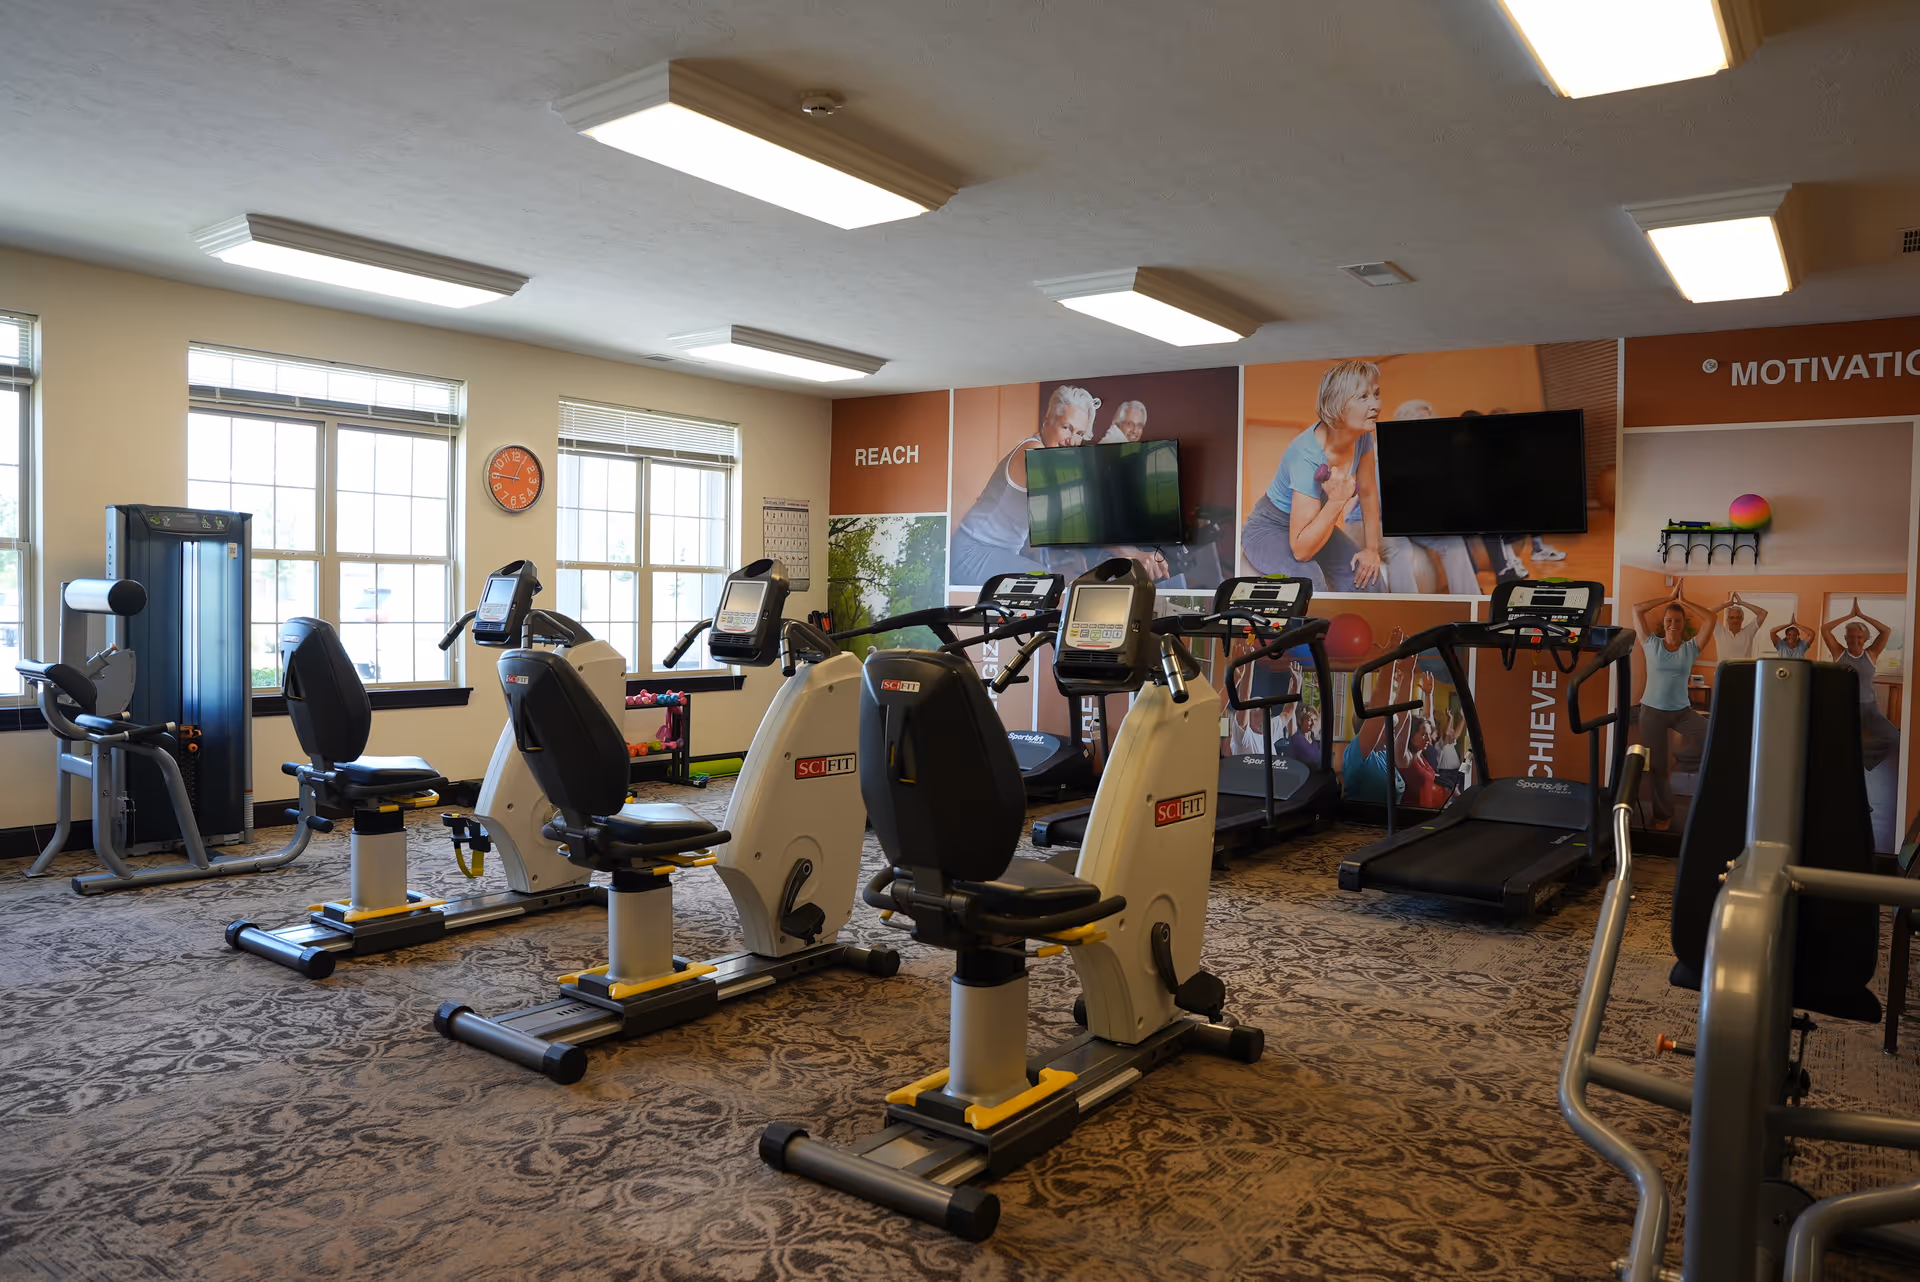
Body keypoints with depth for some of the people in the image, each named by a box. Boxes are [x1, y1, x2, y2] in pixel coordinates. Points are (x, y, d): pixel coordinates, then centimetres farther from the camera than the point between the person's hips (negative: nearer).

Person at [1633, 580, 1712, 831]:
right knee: (1656, 766, 4)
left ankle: (1681, 752, 4)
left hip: (1682, 710, 1)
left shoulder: (1691, 647, 0)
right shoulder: (1652, 644, 0)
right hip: (1652, 710, -1)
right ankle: (1663, 815, 19)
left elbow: (1710, 620, -8)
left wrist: (1684, 601, -5)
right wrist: (1669, 598, -3)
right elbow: (1637, 610, -5)